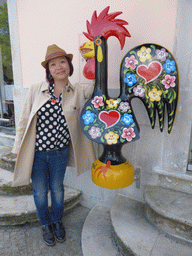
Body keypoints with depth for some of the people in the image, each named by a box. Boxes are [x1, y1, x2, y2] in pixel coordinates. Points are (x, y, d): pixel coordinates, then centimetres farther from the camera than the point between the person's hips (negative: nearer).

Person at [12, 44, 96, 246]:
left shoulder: (78, 92, -6)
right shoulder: (36, 90, -8)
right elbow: (24, 121, -3)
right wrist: (18, 149, 1)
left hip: (60, 152, 1)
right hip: (36, 152, 0)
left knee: (57, 188, 21)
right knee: (40, 192, 17)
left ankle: (57, 220, 51)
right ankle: (45, 224, 47)